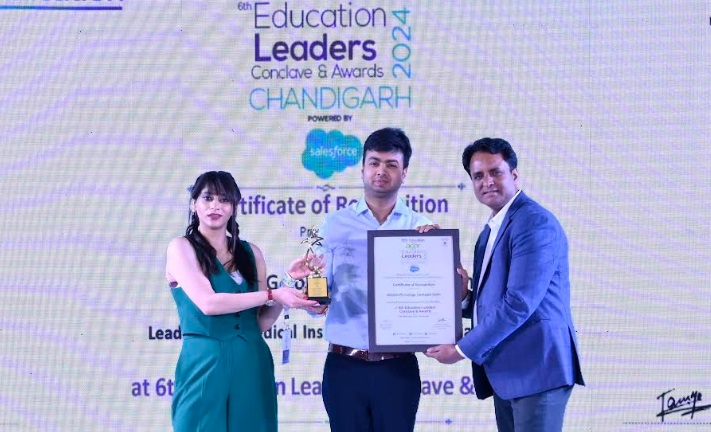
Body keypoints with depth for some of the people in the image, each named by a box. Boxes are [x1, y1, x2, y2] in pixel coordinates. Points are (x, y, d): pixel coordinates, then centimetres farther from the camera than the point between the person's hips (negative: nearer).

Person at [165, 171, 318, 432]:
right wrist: (272, 294, -15)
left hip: (252, 367, 4)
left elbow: (261, 322, 10)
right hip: (205, 366, -4)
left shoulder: (250, 253, 12)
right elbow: (207, 303, -15)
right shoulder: (182, 248, -1)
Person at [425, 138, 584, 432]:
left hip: (536, 366, -9)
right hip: (506, 370, 9)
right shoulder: (492, 229, 19)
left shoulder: (535, 223, -13)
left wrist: (463, 350, -14)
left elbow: (519, 303, -20)